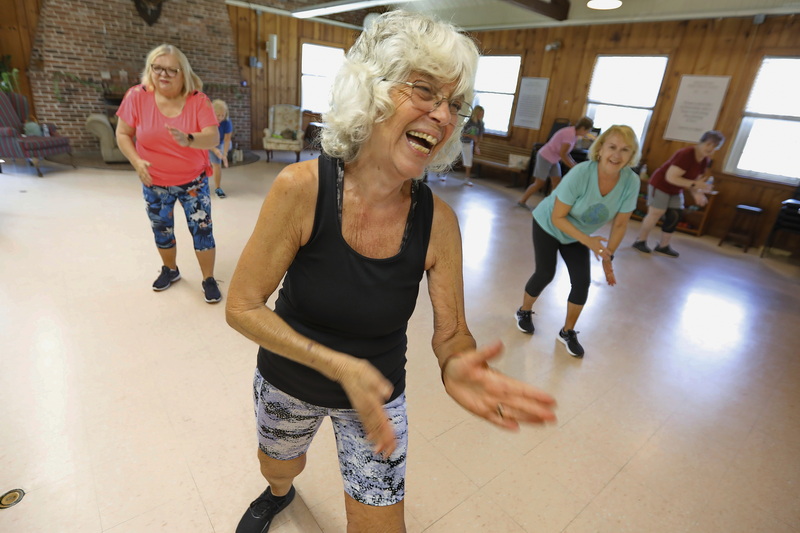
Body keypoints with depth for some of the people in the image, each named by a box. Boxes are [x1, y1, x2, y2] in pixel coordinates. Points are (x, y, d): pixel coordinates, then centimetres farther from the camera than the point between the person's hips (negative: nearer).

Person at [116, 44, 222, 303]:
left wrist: (189, 140, -42)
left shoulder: (198, 100, -13)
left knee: (202, 229, -5)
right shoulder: (137, 96, -9)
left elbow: (213, 137, -23)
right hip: (154, 184, 2)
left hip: (193, 181, -2)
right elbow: (123, 134, -1)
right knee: (161, 229, 15)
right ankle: (170, 270, 39)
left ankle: (209, 279, 11)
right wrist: (137, 162, -16)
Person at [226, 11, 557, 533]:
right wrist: (340, 366, -31)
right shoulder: (302, 188, -26)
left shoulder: (438, 221, -21)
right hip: (287, 381, 1)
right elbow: (242, 307, -20)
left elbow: (452, 333, -13)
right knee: (279, 469, 31)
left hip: (377, 395, 0)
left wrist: (455, 366, -37)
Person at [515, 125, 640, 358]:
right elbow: (557, 218, -28)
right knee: (545, 274, -4)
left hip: (577, 235, 4)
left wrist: (608, 256, -7)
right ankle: (524, 312, 26)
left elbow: (620, 224, -9)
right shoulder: (580, 174, -34)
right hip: (548, 225, -4)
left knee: (582, 281, -3)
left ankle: (567, 332, 17)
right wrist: (588, 241, -34)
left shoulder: (631, 182, -22)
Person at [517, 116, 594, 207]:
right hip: (545, 158, -9)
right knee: (539, 183, -3)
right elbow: (562, 153, -23)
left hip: (553, 160, 9)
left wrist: (574, 164, 1)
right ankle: (522, 201, 8)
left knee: (557, 183, 5)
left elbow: (565, 152, 9)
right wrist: (573, 167, -15)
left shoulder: (574, 134, 4)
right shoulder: (570, 134, -24)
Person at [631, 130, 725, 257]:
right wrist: (695, 185, -33)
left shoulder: (705, 160, 1)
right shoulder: (686, 155, -27)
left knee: (675, 217, 5)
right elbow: (671, 177, -31)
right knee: (655, 215, -6)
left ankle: (663, 246, 15)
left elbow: (692, 180, 7)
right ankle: (640, 241, 10)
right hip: (661, 185, -9)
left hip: (676, 191, 9)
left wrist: (697, 193, -13)